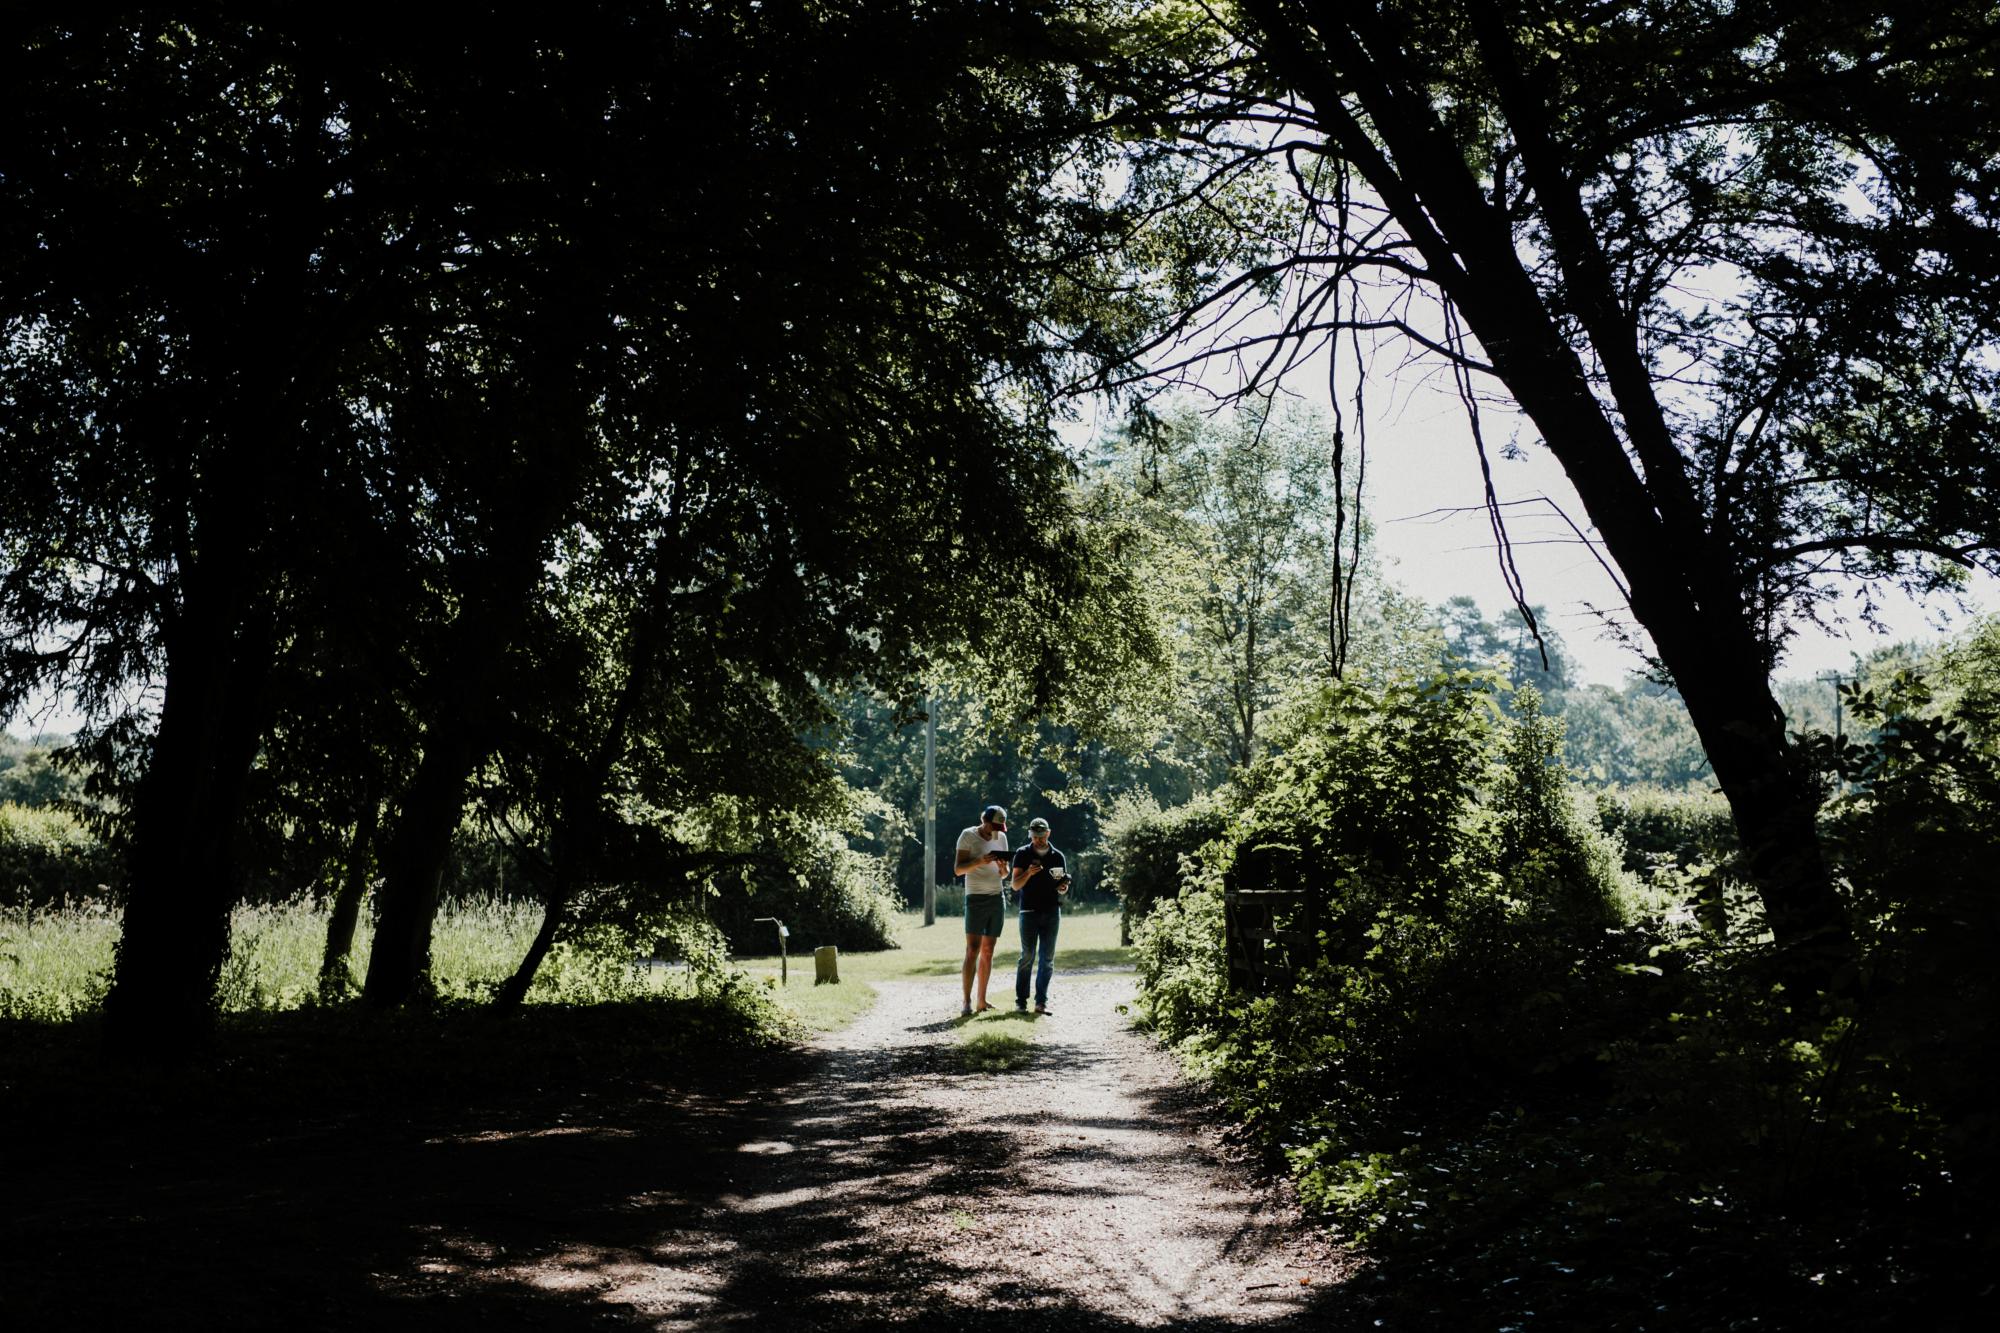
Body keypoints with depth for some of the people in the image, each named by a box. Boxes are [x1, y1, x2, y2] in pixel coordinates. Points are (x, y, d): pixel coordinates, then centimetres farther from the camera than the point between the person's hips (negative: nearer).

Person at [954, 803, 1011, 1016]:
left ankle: (982, 1000, 8)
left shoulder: (1001, 837, 11)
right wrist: (980, 861, -26)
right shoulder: (968, 836, -4)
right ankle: (967, 1002, -15)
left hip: (997, 899, 5)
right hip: (976, 898, -5)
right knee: (973, 950, -12)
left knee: (988, 951, 6)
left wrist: (1003, 866, -7)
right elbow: (958, 869, -10)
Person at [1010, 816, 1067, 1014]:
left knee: (1047, 959, 0)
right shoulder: (1023, 854, 2)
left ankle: (1041, 1001, 2)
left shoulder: (1057, 856, 8)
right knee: (1027, 957, -3)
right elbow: (1015, 885, -2)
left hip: (1051, 912, 2)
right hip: (1030, 912, -2)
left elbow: (1063, 887, 13)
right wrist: (1029, 873, -21)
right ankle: (1021, 1000, 3)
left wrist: (1063, 887, -11)